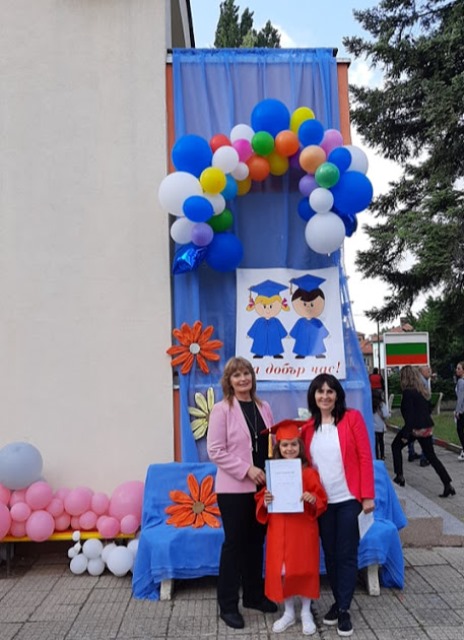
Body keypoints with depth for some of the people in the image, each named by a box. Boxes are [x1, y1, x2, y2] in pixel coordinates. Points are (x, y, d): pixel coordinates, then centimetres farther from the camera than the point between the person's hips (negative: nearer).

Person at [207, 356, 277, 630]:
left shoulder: (263, 407, 7)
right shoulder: (221, 409, -9)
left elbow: (272, 443, 14)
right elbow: (215, 451, -13)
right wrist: (247, 469, -18)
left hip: (261, 486, 5)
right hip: (234, 488, -5)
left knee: (256, 541, 16)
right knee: (235, 543, 4)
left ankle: (254, 595, 33)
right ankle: (228, 605, 19)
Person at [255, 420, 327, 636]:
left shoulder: (309, 472, -7)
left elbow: (321, 502, -4)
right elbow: (261, 502, 7)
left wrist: (312, 499, -25)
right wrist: (265, 501, -15)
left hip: (303, 530, -2)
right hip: (279, 531, 3)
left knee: (304, 570, 6)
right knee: (281, 571, 7)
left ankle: (306, 613, 26)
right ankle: (288, 612, 27)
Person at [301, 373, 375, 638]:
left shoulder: (352, 418, -6)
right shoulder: (308, 427, 5)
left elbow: (365, 457, -8)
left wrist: (367, 495, -11)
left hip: (349, 499, -3)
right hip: (322, 502, 4)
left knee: (347, 555, 3)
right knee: (330, 554, 12)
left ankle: (344, 610, 16)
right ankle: (338, 602, 29)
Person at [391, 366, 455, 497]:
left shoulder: (407, 392, -15)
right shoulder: (422, 391, 10)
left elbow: (409, 415, -19)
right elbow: (429, 409, 16)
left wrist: (405, 435, -17)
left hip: (415, 428, -7)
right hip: (427, 427, 7)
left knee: (396, 446, 17)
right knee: (431, 456, 13)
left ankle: (399, 476, 16)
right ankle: (448, 484, 5)